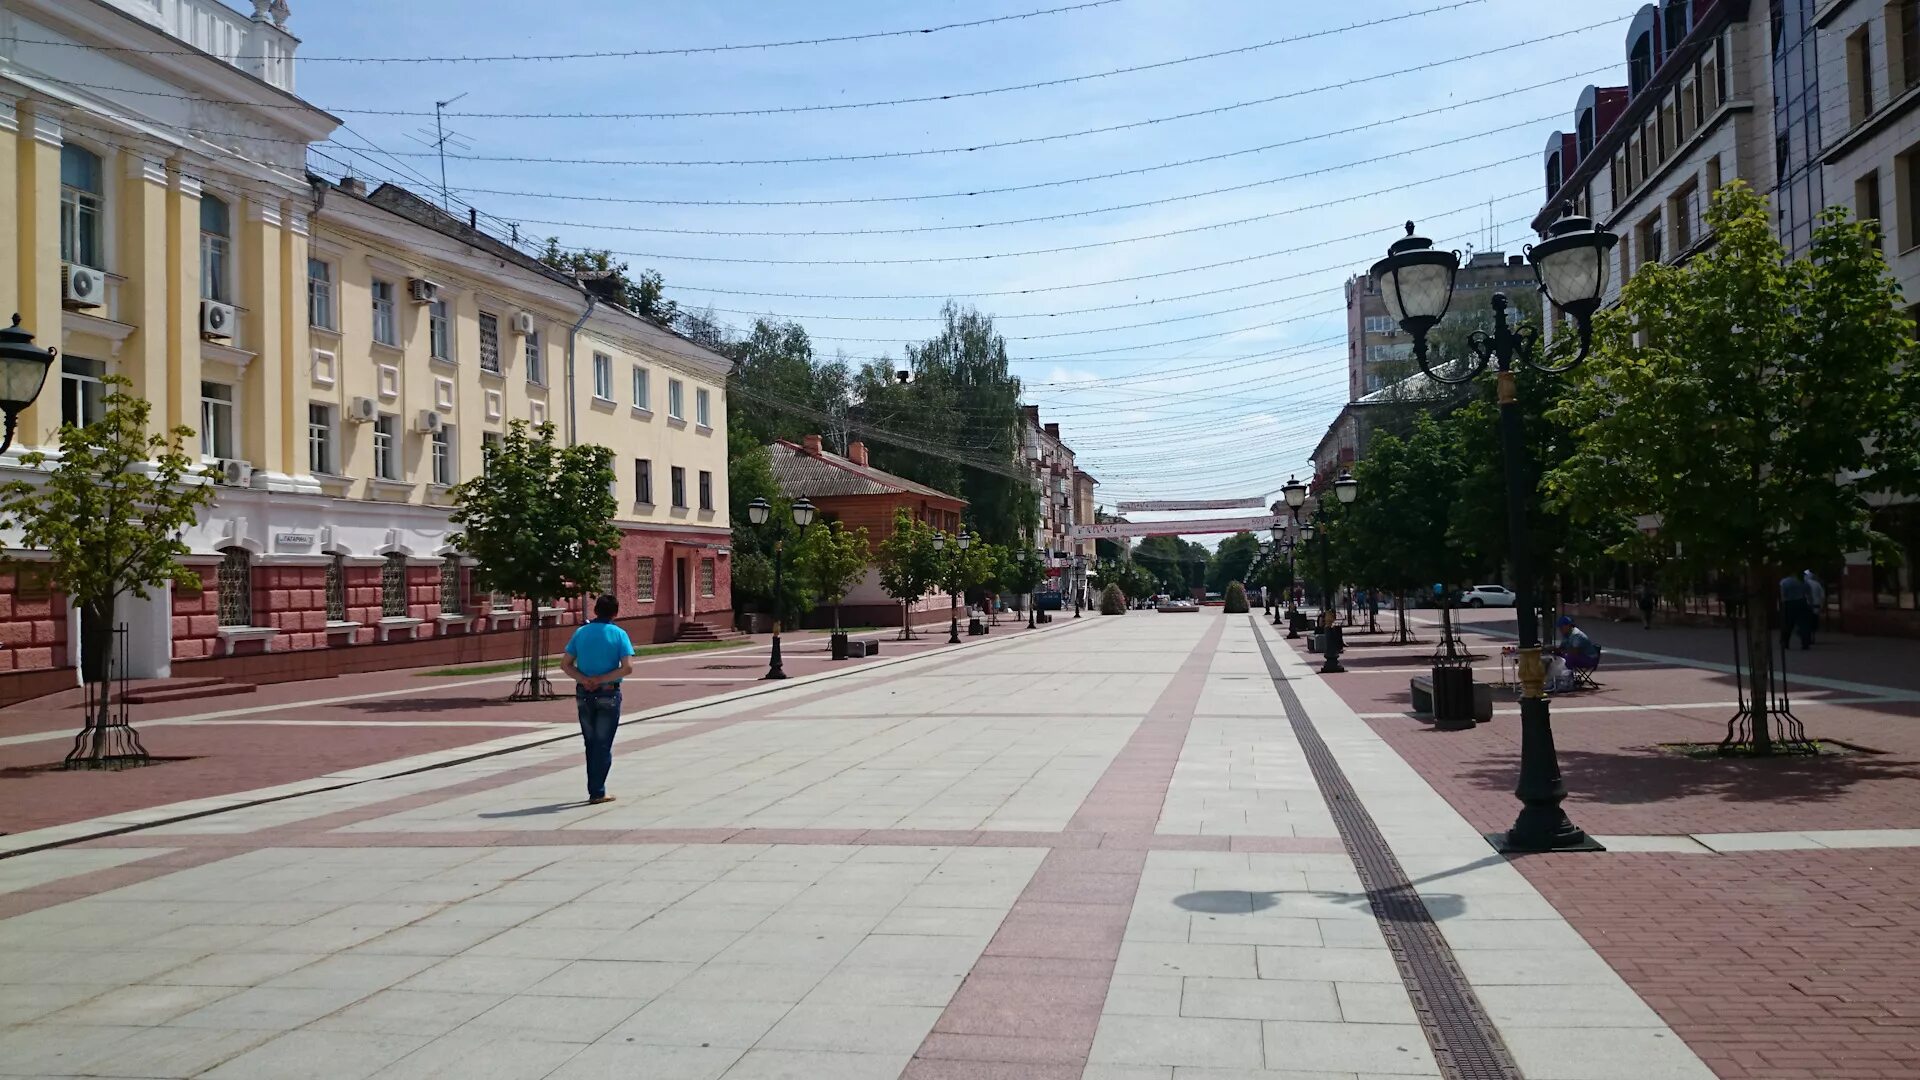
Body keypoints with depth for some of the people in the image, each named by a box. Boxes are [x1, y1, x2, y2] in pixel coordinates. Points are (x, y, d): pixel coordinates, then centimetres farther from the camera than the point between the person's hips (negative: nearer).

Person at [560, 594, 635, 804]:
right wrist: (601, 679, -11)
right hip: (608, 694, -3)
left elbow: (565, 664, 0)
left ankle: (594, 790, 19)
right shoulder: (618, 634, -6)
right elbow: (627, 668, -16)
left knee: (591, 744, 15)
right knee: (603, 745, 4)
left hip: (584, 694, 3)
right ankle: (598, 792, 3)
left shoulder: (581, 633, 4)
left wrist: (584, 679, -11)